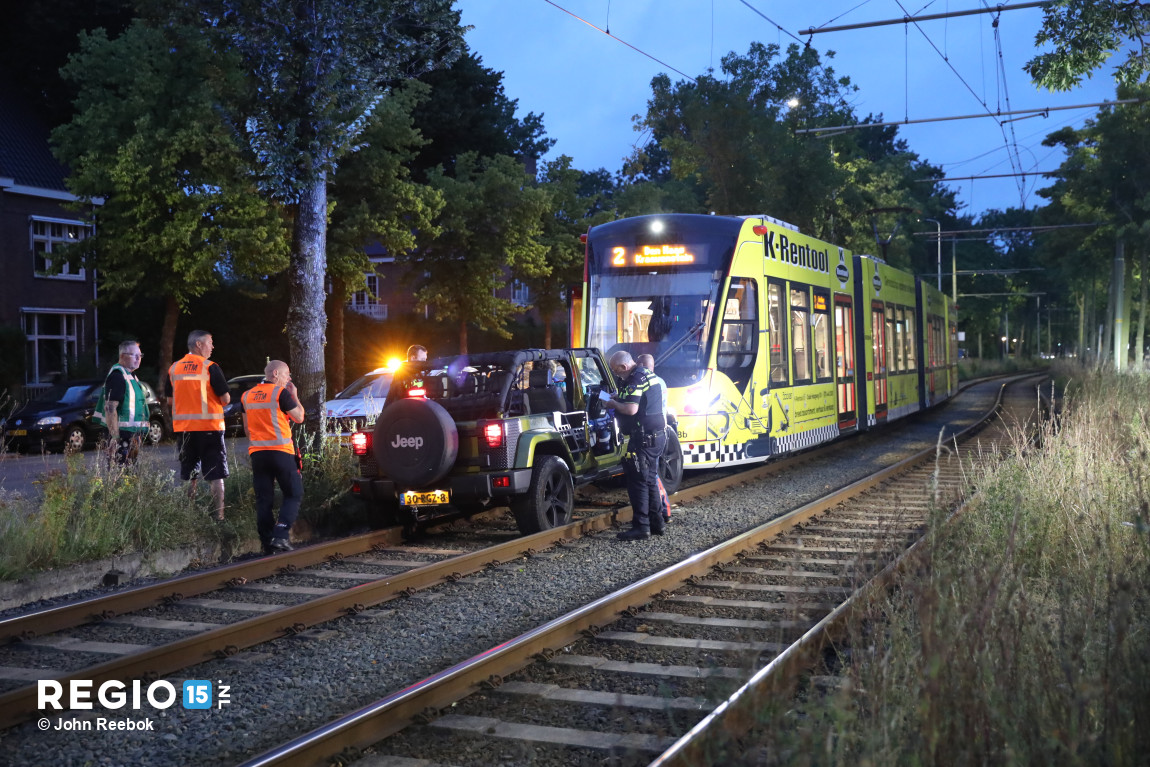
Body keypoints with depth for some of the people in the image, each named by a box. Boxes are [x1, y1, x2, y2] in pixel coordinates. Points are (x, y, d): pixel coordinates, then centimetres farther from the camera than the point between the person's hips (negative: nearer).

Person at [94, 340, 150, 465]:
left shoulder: (131, 375, 18)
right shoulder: (117, 376, -15)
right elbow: (110, 408, -22)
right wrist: (115, 437, -27)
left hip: (132, 435, 10)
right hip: (122, 434, -10)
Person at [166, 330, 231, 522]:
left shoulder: (174, 368, 6)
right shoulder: (210, 368, -10)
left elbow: (169, 401, 12)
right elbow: (225, 398, -10)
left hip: (182, 428, 5)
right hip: (209, 427, -5)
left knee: (187, 476, 12)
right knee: (215, 475, 0)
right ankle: (218, 517, -4)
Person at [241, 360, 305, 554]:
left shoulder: (247, 396, 12)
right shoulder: (281, 393, -8)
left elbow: (247, 428, 18)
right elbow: (299, 417, 0)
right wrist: (294, 395, 10)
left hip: (257, 453, 6)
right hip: (281, 452, -5)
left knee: (264, 500, 7)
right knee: (294, 494, 4)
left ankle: (268, 544, 5)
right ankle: (281, 535, -13)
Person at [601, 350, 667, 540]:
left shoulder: (635, 380, -18)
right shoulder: (648, 374, 14)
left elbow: (631, 409, -27)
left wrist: (613, 404, -9)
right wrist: (618, 402, 15)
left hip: (644, 437, -10)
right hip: (657, 433, 10)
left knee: (637, 481, -6)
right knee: (650, 480, 17)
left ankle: (641, 526, -6)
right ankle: (655, 523, 24)